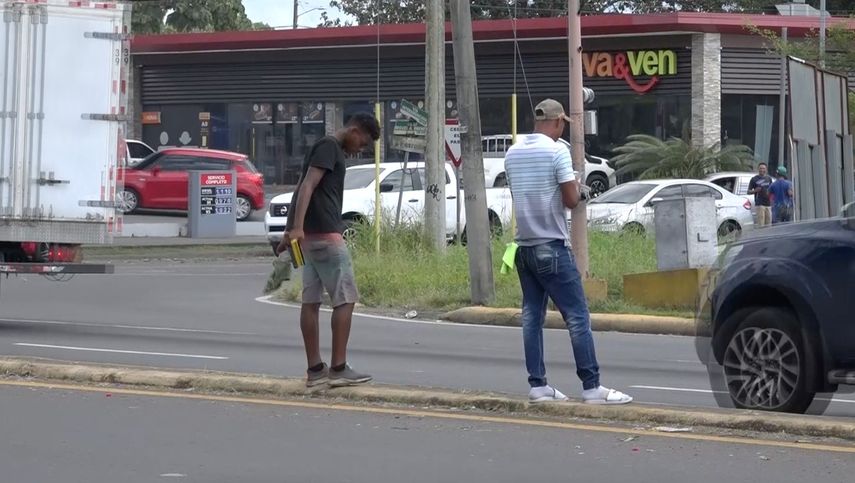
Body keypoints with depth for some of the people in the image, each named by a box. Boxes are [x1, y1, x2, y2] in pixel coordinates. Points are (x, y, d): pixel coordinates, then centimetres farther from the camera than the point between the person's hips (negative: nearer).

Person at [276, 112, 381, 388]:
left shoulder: (327, 148, 21)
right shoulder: (329, 147, -9)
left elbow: (302, 188, 24)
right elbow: (308, 186, -20)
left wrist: (290, 231, 24)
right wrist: (297, 227, -30)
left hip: (310, 236, 10)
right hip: (325, 234, -10)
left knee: (311, 301, 7)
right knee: (345, 299, -6)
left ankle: (315, 370, 9)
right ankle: (339, 368, -7)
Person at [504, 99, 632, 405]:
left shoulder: (512, 154, 10)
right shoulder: (557, 151, -10)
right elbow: (571, 200, -13)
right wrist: (576, 186, 8)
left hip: (524, 246, 7)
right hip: (552, 247, -7)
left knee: (532, 316, 8)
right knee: (577, 316, -5)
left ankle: (537, 385, 7)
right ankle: (591, 386, -7)